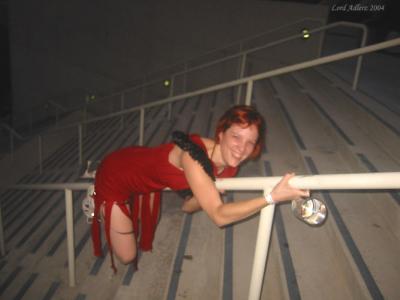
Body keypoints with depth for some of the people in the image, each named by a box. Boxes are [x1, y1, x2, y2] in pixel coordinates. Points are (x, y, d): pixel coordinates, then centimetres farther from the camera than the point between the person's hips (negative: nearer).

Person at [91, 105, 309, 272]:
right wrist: (272, 197, -47)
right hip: (115, 175, -7)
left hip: (141, 170, 7)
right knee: (127, 256, 5)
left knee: (144, 241, 30)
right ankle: (99, 208, 26)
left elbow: (189, 207, -5)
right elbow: (219, 216, -44)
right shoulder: (193, 154, -40)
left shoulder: (229, 166, -16)